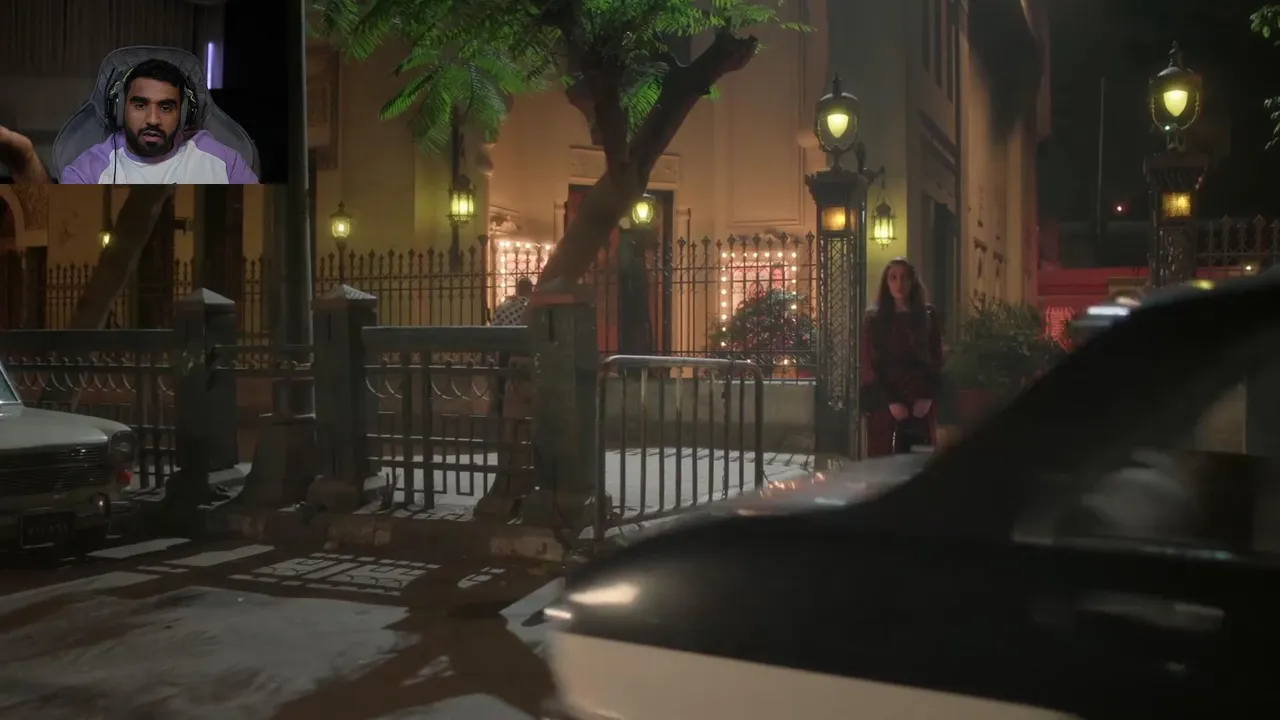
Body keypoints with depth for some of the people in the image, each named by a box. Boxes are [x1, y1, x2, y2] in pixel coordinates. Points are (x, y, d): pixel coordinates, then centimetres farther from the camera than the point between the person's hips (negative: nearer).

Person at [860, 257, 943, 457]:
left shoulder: (928, 317, 7)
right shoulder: (875, 320, 1)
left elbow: (936, 361, 8)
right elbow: (869, 367, -3)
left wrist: (928, 397, -5)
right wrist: (890, 402, -11)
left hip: (920, 404, 2)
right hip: (884, 403, -2)